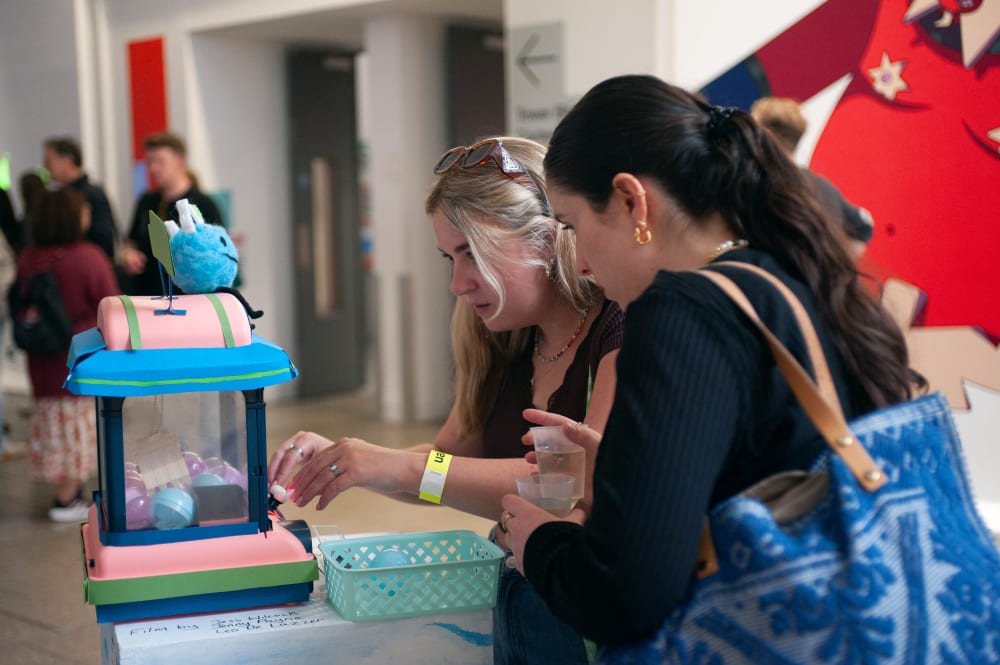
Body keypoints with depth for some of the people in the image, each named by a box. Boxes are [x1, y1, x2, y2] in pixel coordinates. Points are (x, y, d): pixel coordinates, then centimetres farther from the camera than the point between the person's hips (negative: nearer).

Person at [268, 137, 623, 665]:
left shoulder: (624, 329, -18)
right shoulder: (508, 350, 7)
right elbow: (452, 460, 13)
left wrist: (404, 468, -31)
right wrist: (339, 459, -5)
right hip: (516, 616, 7)